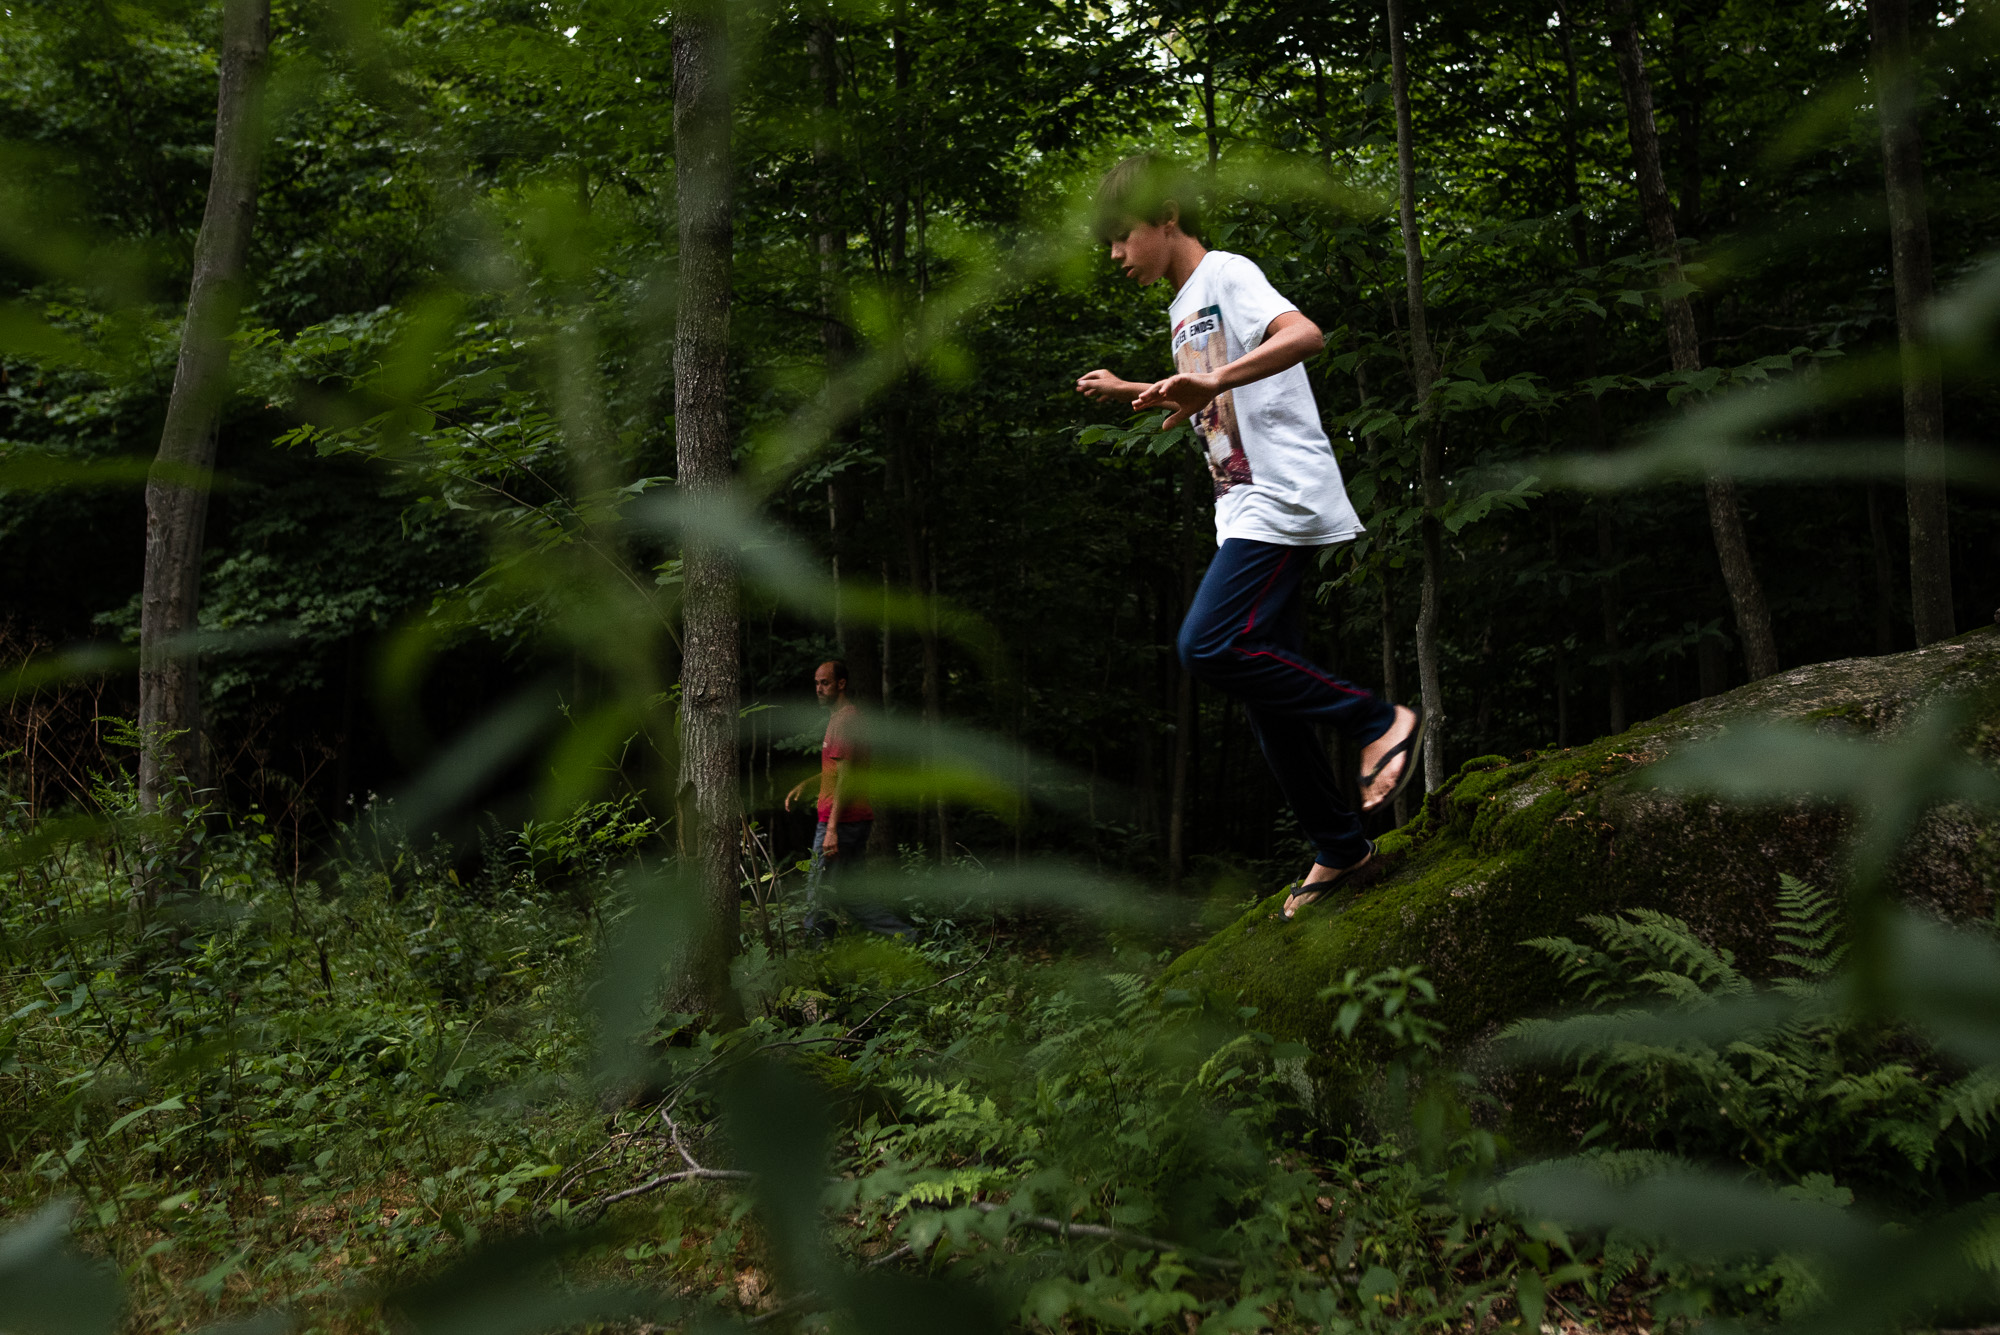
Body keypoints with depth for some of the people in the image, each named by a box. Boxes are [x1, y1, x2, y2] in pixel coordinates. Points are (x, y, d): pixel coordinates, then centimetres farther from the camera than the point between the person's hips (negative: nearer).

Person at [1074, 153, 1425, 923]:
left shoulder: (1227, 275, -5)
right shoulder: (1183, 309, 23)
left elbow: (1305, 335, -25)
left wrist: (1215, 379, -35)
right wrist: (1130, 392, 32)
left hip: (1283, 499, -10)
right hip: (1246, 514, 10)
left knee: (1210, 647, -22)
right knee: (1265, 683, 5)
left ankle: (1378, 720, -11)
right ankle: (1340, 851, 12)